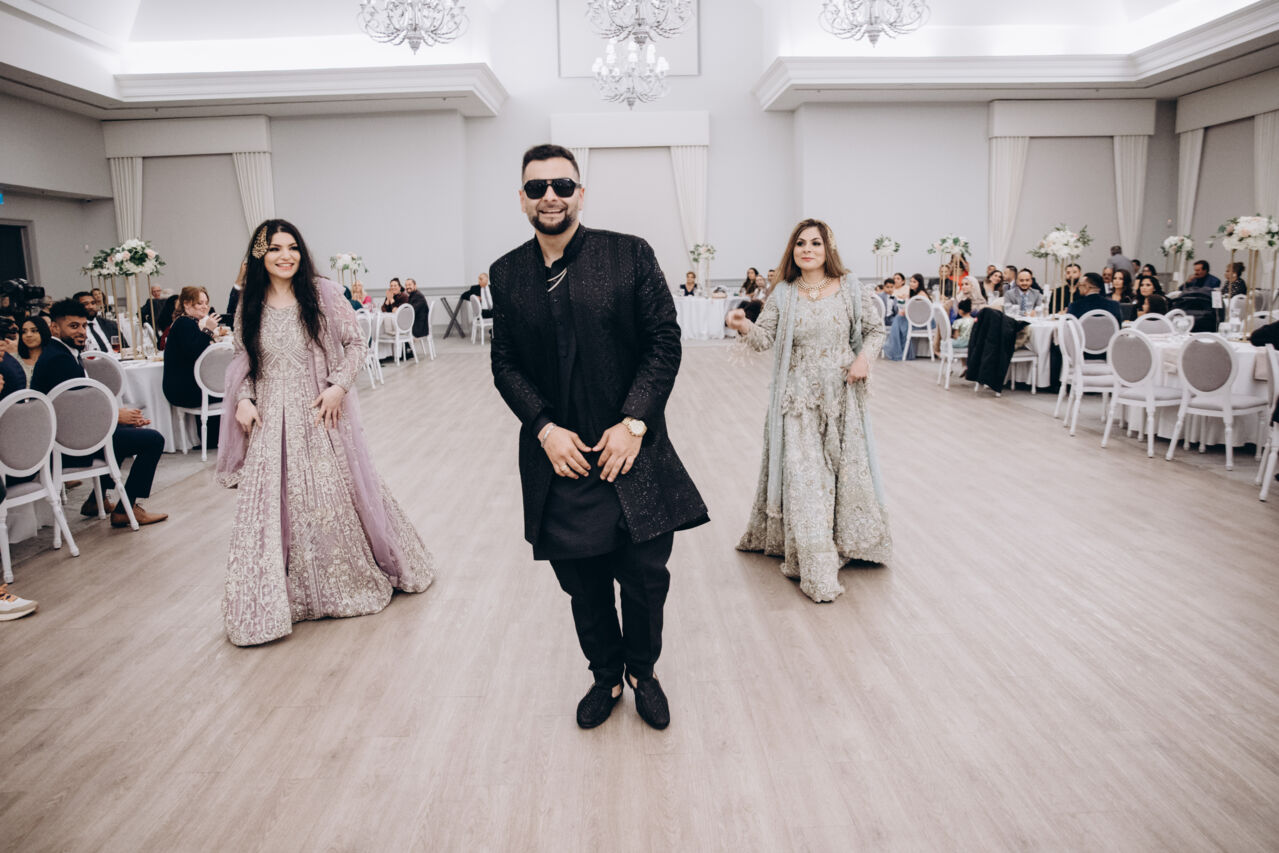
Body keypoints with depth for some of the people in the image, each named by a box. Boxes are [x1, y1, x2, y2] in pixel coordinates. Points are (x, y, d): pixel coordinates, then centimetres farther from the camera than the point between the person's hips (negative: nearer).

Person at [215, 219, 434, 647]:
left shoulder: (323, 293, -4)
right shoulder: (251, 305, 5)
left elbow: (355, 343, -3)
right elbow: (244, 362, 12)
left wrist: (338, 386, -14)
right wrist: (243, 400, -4)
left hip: (320, 415, -2)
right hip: (271, 423, 2)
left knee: (336, 495, 10)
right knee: (271, 504, 2)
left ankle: (354, 579, 32)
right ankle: (274, 598, 15)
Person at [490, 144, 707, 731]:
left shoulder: (630, 255, -4)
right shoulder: (507, 274, 4)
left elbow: (665, 341, -4)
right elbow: (505, 363, 6)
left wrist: (634, 422, -13)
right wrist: (545, 428, -8)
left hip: (632, 452, -2)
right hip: (559, 458, 2)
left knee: (646, 580, 7)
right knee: (584, 587, 13)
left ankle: (642, 671, 35)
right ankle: (606, 677, 37)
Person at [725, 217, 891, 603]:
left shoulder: (849, 289, 2)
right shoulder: (784, 296, 2)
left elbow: (876, 328, 10)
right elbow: (764, 337, -6)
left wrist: (865, 357, -8)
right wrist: (744, 326, -27)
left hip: (841, 394, 1)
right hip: (798, 397, -1)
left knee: (846, 466, 9)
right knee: (803, 474, -6)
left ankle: (849, 542, 33)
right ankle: (816, 570, -2)